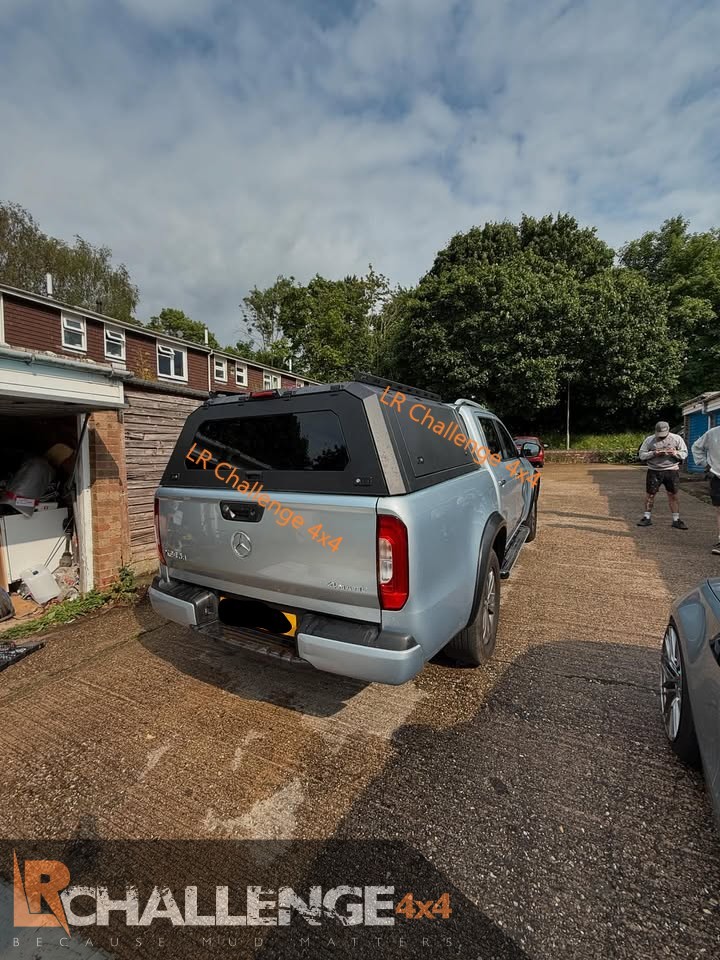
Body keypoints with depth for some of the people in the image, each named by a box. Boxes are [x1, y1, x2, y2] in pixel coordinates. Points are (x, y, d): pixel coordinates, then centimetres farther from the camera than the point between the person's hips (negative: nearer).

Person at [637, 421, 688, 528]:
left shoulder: (677, 438, 3)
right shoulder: (649, 440, 1)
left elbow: (684, 453, 4)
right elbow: (641, 454, -1)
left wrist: (675, 453, -17)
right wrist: (653, 453, -17)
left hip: (671, 471, 0)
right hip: (654, 471, 0)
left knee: (673, 495, 3)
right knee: (650, 494, 4)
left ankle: (676, 520, 13)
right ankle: (647, 518, 15)